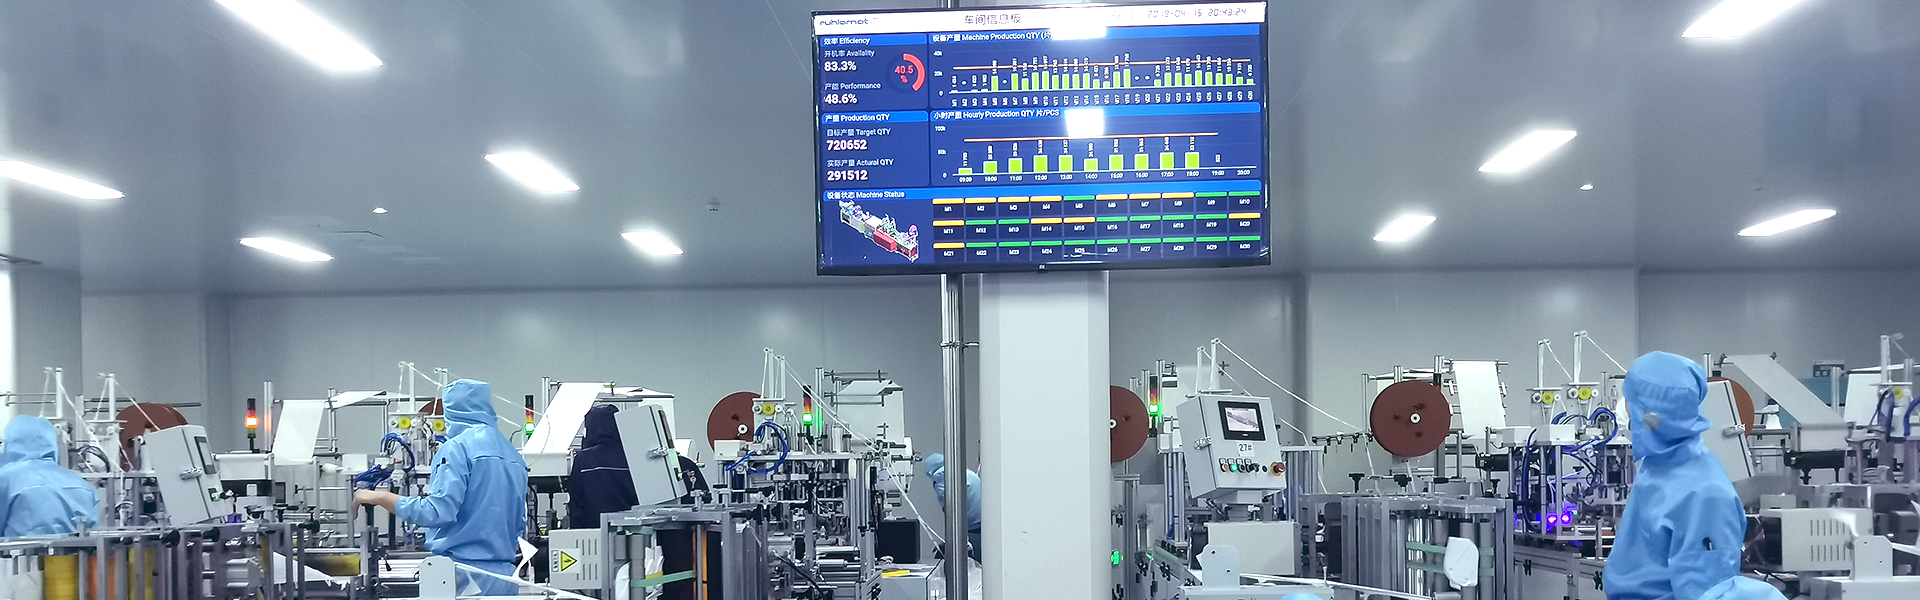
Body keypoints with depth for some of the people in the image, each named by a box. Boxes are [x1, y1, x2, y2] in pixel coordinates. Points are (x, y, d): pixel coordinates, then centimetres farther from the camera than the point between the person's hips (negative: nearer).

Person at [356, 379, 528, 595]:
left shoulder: (458, 447, -9)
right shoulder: (513, 455, 15)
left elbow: (437, 511, -18)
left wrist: (380, 498, -10)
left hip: (466, 572, -7)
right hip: (505, 575, 7)